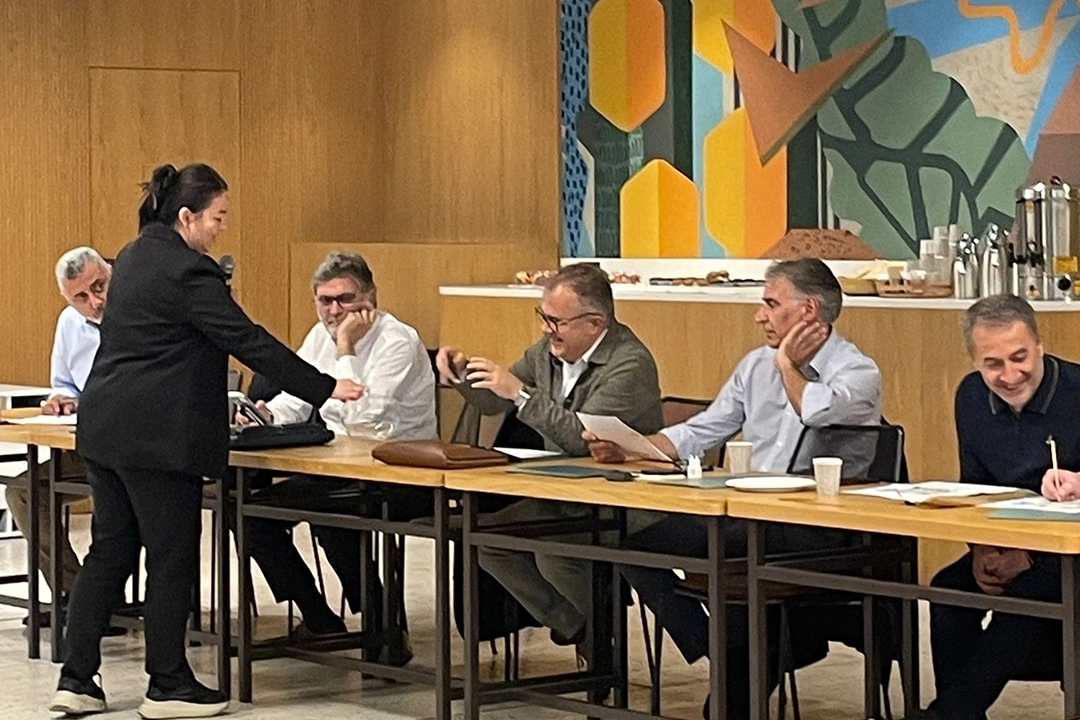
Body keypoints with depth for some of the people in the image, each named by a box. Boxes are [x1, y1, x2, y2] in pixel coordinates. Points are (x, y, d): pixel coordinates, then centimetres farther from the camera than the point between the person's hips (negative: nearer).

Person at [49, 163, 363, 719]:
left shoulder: (134, 258, 14)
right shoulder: (188, 272, -15)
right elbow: (249, 341, -17)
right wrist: (324, 388, -13)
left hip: (105, 427, 9)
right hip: (157, 437, -9)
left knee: (110, 551, 12)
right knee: (172, 559, 1)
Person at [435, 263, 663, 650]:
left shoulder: (631, 364, -18)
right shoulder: (549, 349, 7)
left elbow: (583, 438, -29)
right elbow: (494, 401, 20)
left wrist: (521, 393, -28)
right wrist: (461, 372, -1)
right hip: (562, 496, 9)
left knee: (552, 554, -30)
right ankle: (573, 628, 3)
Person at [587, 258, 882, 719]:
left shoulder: (858, 373, -3)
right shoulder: (756, 366, 19)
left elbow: (817, 414, -26)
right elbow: (697, 434, 20)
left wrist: (788, 364, -8)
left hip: (819, 528, -7)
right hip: (747, 516, 7)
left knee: (725, 545, -35)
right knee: (638, 543, -13)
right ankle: (722, 658, -8)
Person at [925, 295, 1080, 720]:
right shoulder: (972, 397, 5)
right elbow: (972, 489, 10)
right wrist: (982, 549, -8)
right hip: (1009, 545, 6)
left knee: (1025, 593, -35)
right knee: (949, 589, -24)